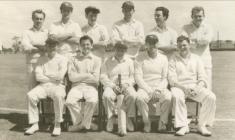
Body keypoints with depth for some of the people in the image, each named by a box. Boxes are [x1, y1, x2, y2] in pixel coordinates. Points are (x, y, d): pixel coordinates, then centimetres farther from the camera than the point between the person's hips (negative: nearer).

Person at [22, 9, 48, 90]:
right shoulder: (27, 33, 8)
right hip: (32, 64, -1)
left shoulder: (47, 33, 13)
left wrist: (34, 45, -11)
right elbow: (26, 48, -8)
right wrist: (44, 48, -12)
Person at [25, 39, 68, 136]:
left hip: (57, 86, -3)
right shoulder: (41, 59, 13)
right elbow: (38, 77, 1)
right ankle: (34, 124, -12)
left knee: (58, 95, -36)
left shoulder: (62, 59, 4)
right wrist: (53, 78, -6)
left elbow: (60, 76, -11)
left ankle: (57, 125, -21)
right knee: (30, 95, -25)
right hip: (43, 86, 3)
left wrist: (46, 74, 0)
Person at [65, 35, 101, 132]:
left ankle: (83, 123, -6)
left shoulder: (96, 60, 10)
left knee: (92, 101, -33)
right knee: (69, 101, -29)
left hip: (90, 86, -1)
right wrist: (88, 75, -2)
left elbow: (95, 79, -1)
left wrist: (79, 76, 1)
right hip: (77, 86, 1)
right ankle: (86, 123, -5)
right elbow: (72, 77, -1)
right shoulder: (73, 60, 12)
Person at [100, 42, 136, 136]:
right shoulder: (108, 61, 9)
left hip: (126, 85, 1)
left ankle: (129, 118, -14)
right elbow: (103, 77, 2)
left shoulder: (129, 61, 13)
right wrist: (113, 85, -13)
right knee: (107, 95, -35)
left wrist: (127, 84, -10)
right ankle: (110, 117, -12)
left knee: (132, 95, -34)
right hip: (111, 85, 0)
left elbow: (132, 77, 11)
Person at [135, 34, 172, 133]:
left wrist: (158, 90, -12)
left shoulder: (163, 58, 12)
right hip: (145, 88, -1)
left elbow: (165, 78, 6)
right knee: (140, 98, -33)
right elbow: (138, 77, -3)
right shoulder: (140, 59, 6)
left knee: (168, 98, -30)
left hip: (160, 88, 1)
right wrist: (149, 91, -14)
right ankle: (146, 122, -10)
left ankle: (163, 122, -8)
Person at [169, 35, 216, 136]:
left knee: (211, 97, -23)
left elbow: (202, 78, 8)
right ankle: (183, 126, -26)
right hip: (179, 86, -2)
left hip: (195, 86, 2)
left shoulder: (196, 59, 17)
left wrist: (197, 88, -13)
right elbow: (172, 79, -2)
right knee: (177, 96, -36)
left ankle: (202, 125, -11)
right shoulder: (174, 59, 10)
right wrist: (184, 88, -17)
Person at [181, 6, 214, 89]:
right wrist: (199, 42, -12)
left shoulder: (207, 27, 10)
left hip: (205, 62, 1)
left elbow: (207, 39, -10)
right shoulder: (186, 28, 9)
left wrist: (193, 39, -6)